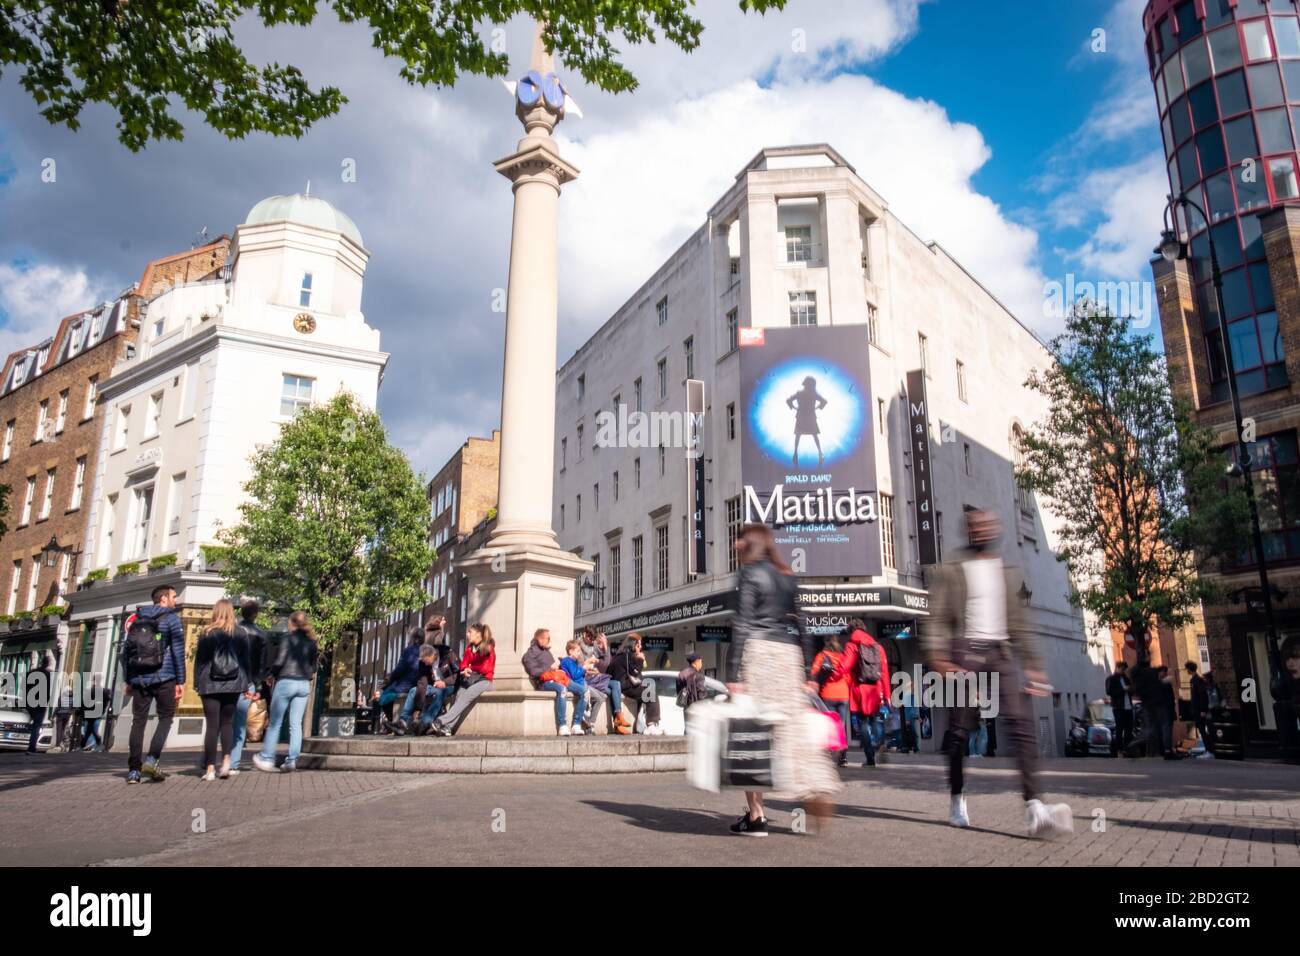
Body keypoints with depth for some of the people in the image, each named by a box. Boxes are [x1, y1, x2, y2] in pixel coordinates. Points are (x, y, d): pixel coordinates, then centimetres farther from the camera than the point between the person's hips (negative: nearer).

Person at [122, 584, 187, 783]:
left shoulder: (135, 619, 15)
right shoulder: (171, 618, 0)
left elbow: (126, 651, 15)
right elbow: (178, 651, -6)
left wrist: (128, 680, 20)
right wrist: (181, 681, -4)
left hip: (139, 679, 4)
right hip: (163, 678, -4)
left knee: (138, 722, 6)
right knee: (165, 718, 7)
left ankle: (133, 770, 3)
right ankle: (152, 759, -10)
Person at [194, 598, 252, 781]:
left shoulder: (207, 633, 0)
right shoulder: (240, 634, 4)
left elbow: (199, 660, 1)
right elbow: (246, 660, 6)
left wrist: (197, 683, 8)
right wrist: (245, 684, 12)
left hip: (210, 685, -1)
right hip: (232, 684, 1)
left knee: (212, 725, 0)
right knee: (227, 723, 12)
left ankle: (210, 768, 0)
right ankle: (226, 760, -3)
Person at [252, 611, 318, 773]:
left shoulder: (289, 638, -7)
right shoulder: (311, 642, 9)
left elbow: (279, 661, -11)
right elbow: (313, 666, 10)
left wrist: (272, 674, 6)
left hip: (286, 682, -5)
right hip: (304, 684, 5)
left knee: (275, 723, 6)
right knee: (296, 724, 4)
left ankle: (267, 758, 11)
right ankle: (292, 760, 2)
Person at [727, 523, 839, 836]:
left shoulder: (751, 572, -2)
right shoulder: (788, 577, 19)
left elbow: (742, 625, -10)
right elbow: (801, 628, 16)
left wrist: (734, 674, -13)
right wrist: (808, 672, 18)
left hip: (758, 650, -6)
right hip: (789, 654, 7)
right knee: (793, 727, 9)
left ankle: (756, 815, -2)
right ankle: (815, 792, -1)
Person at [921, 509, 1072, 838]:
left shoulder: (1008, 574, 18)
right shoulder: (950, 571, 5)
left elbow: (1018, 624, 19)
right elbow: (937, 619, -3)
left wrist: (1032, 664, 12)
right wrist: (937, 657, -17)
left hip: (1001, 653, 3)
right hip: (966, 652, -3)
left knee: (1020, 722, -15)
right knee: (960, 729, 2)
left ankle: (1034, 807, -24)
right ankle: (957, 799, 20)